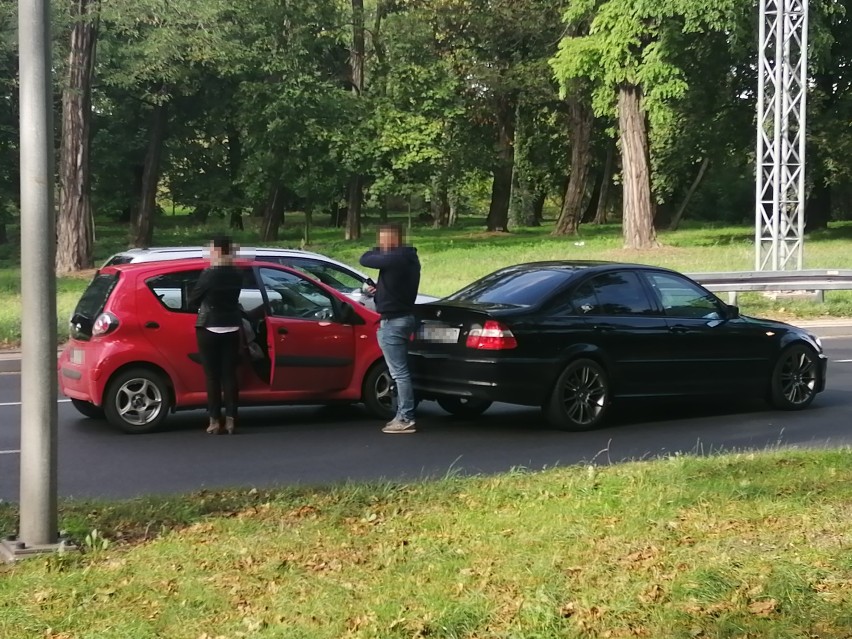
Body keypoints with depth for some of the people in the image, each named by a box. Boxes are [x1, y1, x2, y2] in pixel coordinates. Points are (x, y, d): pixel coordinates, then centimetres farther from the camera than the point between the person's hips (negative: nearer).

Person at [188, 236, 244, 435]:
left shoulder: (209, 274, -13)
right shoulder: (237, 275, 3)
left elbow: (192, 300, -3)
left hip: (210, 329, -5)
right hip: (232, 329, 5)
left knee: (212, 376, 0)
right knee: (229, 375, 6)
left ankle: (215, 421, 0)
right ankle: (230, 420, 5)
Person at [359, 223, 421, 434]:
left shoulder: (394, 258, -19)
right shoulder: (409, 258, 13)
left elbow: (365, 260, -14)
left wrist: (379, 250, 2)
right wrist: (380, 287, 9)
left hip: (393, 321, -10)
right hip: (404, 316, 10)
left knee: (399, 372, -8)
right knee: (400, 371, 15)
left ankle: (406, 418, -7)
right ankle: (403, 415, 20)